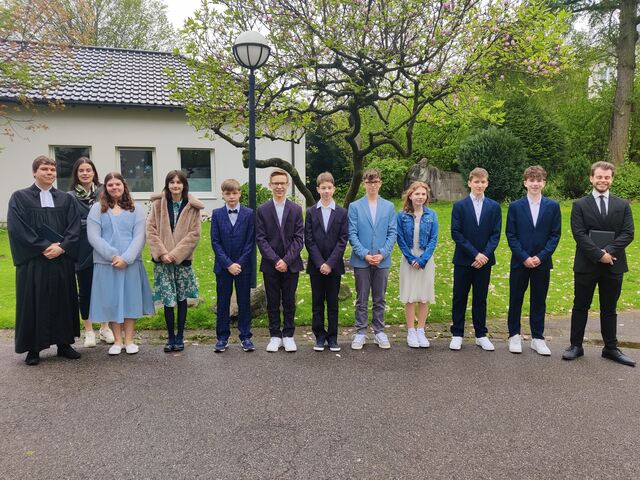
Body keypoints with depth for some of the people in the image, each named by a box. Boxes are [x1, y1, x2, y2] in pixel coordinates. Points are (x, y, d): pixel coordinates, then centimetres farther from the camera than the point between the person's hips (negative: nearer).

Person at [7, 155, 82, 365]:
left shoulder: (66, 199, 11)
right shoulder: (20, 198, 3)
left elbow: (74, 228, 2)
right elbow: (17, 228, -7)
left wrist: (61, 247, -13)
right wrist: (43, 247, -15)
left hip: (62, 260, 3)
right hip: (33, 262, -2)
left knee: (63, 301, 6)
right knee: (33, 303, 2)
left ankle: (64, 344, 16)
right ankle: (33, 348, 12)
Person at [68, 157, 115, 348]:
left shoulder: (103, 192, 3)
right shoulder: (70, 197, 1)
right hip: (82, 251, -1)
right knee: (85, 289, 7)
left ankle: (105, 328, 23)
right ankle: (89, 331, 21)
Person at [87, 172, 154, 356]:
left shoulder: (136, 209, 6)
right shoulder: (97, 209, 5)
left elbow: (139, 237, -2)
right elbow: (93, 237, -3)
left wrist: (126, 258, -13)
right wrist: (113, 256, -13)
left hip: (131, 263, 0)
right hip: (106, 263, 0)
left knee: (130, 299, 4)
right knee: (111, 301, 5)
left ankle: (129, 340, 14)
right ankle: (117, 341, 16)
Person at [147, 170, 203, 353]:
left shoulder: (192, 207, -1)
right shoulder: (158, 203, 2)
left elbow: (194, 234, -5)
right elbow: (151, 229, 0)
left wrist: (175, 254, -11)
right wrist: (162, 252, -10)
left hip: (183, 259, 0)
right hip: (162, 260, 0)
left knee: (181, 298, 8)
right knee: (168, 300, 0)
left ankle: (180, 337, 20)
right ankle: (171, 337, 15)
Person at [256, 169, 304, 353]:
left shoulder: (296, 210, 3)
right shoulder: (262, 210, 2)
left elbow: (298, 238, -2)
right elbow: (261, 239, -3)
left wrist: (286, 260, -12)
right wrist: (275, 260, -12)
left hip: (291, 264, 0)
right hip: (270, 265, 0)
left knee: (289, 302, 7)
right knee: (272, 302, 8)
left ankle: (288, 336, 19)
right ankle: (275, 336, 19)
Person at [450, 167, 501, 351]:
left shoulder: (494, 206, 5)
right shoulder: (459, 206, -1)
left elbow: (495, 234, 1)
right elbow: (456, 233, -7)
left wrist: (484, 255, -12)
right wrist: (475, 254, -14)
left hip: (484, 260, 2)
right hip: (463, 260, -1)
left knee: (480, 298, 10)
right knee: (459, 298, 5)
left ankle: (481, 335, 21)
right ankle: (457, 335, 16)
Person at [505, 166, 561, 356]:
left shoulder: (553, 206, 2)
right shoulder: (515, 206, 0)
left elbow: (555, 235, 0)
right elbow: (510, 235, -3)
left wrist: (541, 256, -11)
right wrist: (524, 257, -11)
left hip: (542, 262, 1)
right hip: (519, 262, -1)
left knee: (539, 301, 9)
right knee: (516, 299, 7)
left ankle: (537, 338, 20)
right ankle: (514, 336, 20)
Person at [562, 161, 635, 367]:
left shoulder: (623, 205, 7)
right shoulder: (580, 205, 0)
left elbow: (628, 233, -1)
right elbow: (579, 234, -9)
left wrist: (609, 251, -16)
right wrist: (598, 254, -18)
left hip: (613, 265, 2)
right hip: (586, 265, -2)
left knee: (609, 309, 12)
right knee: (580, 307, 7)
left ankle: (611, 348, 23)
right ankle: (576, 345, 17)